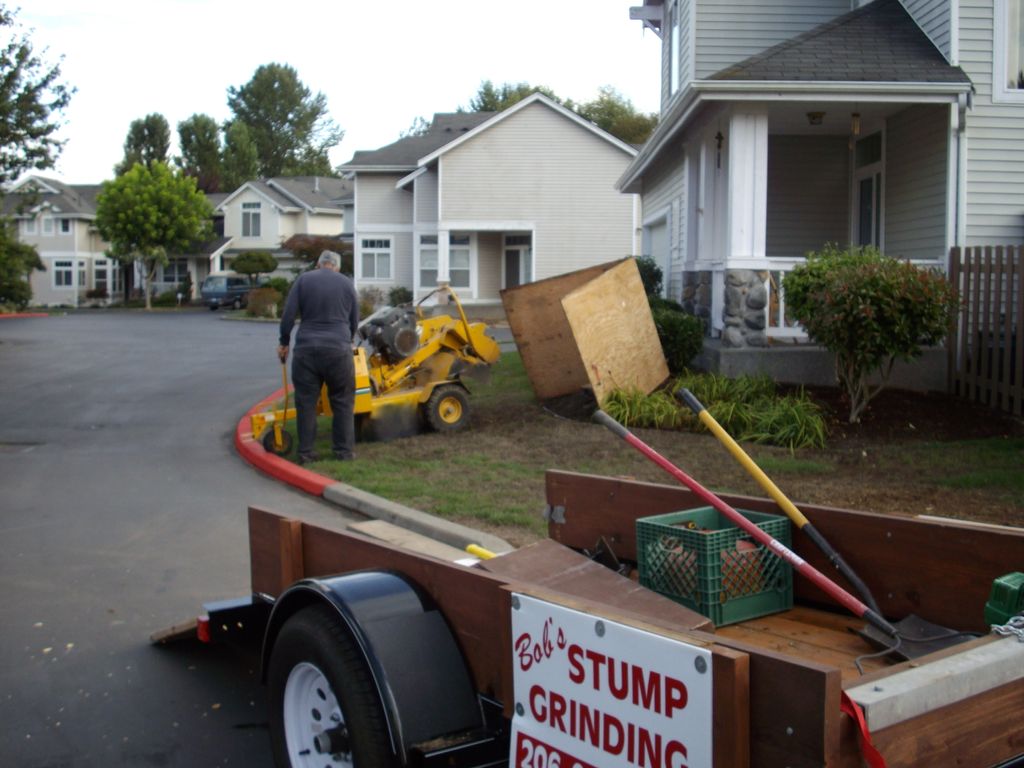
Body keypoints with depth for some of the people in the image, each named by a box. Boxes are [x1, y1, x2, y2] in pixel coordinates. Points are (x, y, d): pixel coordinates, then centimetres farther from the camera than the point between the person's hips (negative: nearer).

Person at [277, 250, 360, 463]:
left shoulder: (303, 279, 7)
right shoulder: (347, 283, 9)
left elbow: (288, 315, 1)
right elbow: (355, 321, 14)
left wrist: (284, 342, 11)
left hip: (307, 348, 0)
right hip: (338, 349, 0)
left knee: (306, 402, 7)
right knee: (342, 402, 10)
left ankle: (305, 452, 8)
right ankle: (344, 450, 11)